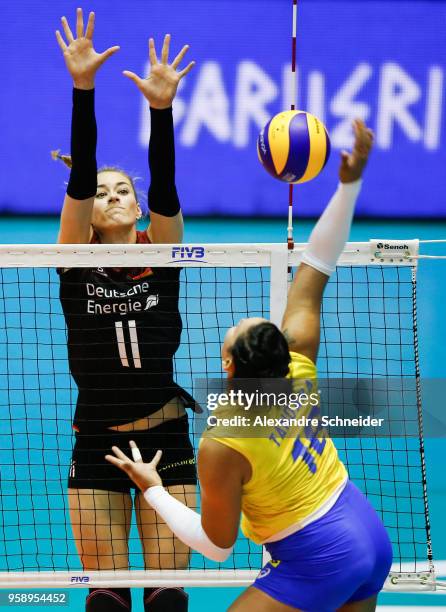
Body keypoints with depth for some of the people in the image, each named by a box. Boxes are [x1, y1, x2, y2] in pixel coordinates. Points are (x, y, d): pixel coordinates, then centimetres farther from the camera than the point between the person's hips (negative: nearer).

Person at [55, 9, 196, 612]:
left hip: (164, 438, 0)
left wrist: (161, 108, -32)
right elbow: (80, 176, -13)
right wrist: (83, 90, -25)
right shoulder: (75, 262, -1)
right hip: (96, 444, 0)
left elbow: (164, 186, -16)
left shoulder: (161, 257, 0)